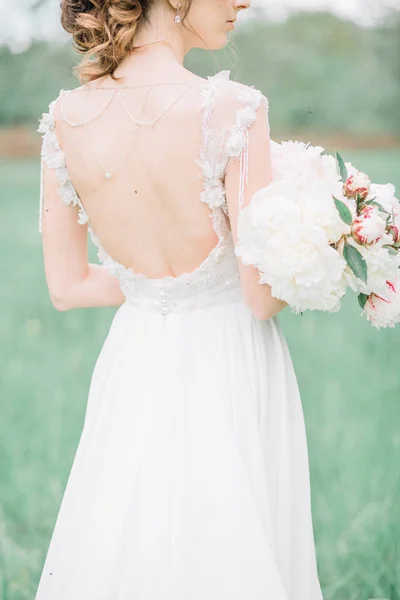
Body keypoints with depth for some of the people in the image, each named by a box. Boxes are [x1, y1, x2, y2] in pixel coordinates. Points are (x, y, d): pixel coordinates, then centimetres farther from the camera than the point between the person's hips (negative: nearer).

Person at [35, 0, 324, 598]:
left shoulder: (65, 117, -6)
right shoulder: (232, 108, -21)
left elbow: (66, 287, 2)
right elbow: (263, 295, -18)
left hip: (134, 367, 5)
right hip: (230, 369, -4)